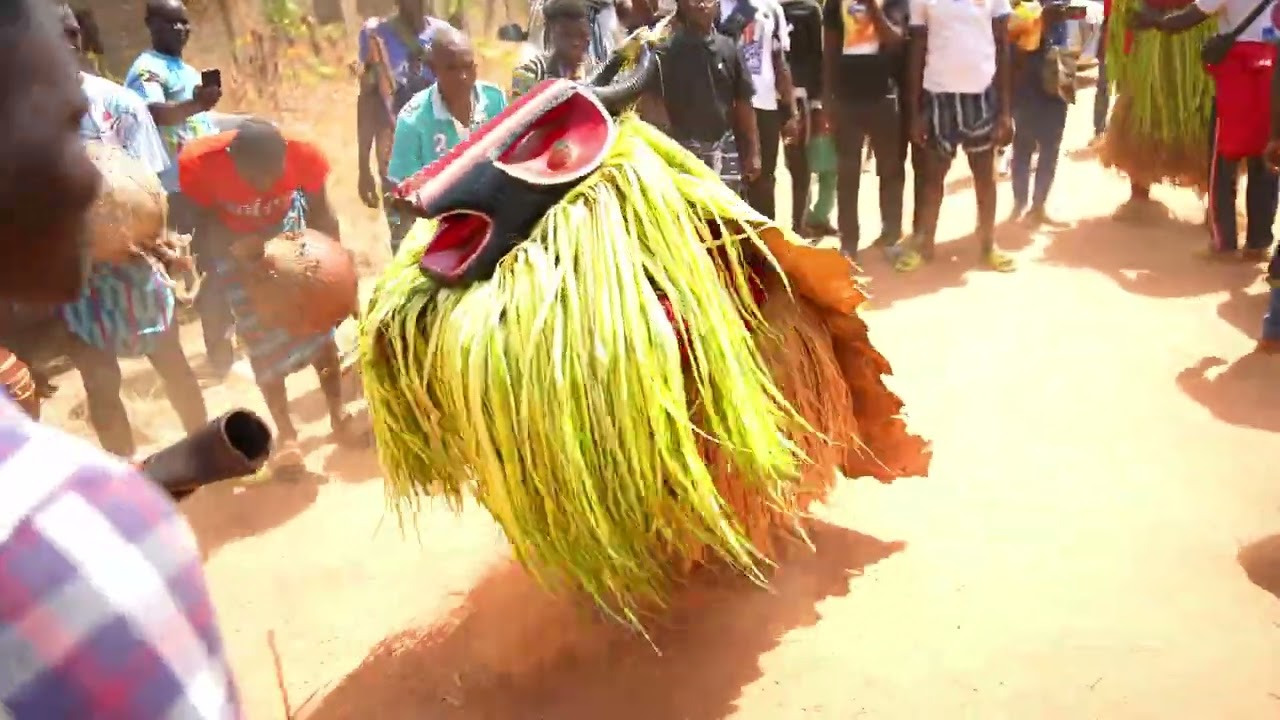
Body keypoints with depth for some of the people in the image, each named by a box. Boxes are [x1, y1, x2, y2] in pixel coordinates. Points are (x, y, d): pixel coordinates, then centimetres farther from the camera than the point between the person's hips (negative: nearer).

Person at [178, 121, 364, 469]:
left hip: (287, 225, 1)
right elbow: (203, 216, -17)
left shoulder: (303, 154, -33)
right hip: (235, 239, -1)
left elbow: (320, 211, -15)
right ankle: (285, 432, 11)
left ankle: (338, 413, 17)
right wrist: (236, 247, -34)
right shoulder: (199, 162, -36)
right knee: (260, 334, -1)